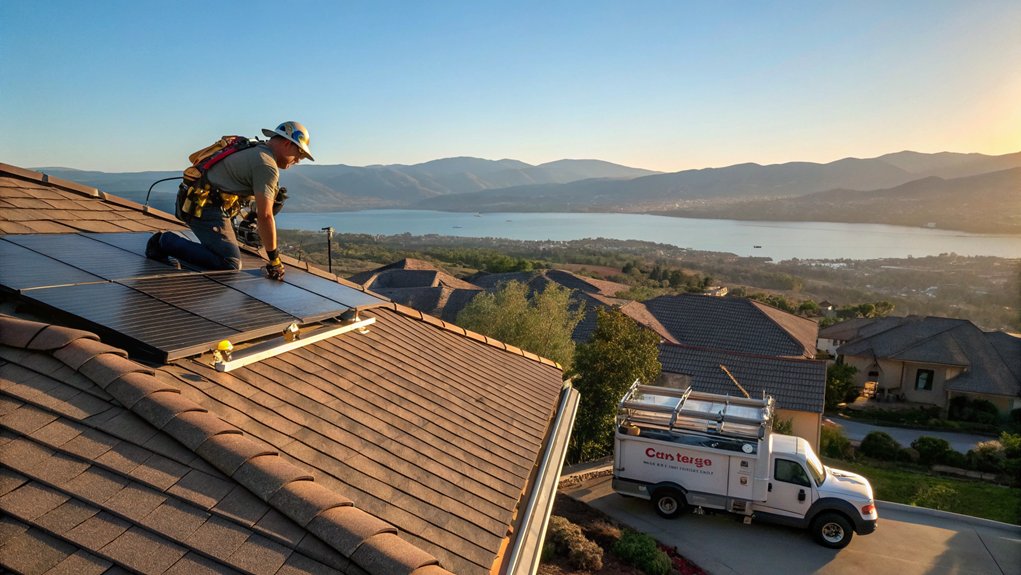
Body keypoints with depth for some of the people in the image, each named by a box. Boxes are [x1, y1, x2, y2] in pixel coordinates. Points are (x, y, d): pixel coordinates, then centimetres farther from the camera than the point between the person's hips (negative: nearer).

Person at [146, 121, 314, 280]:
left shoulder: (254, 150, 18)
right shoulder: (267, 165, -13)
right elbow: (265, 216, -18)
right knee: (230, 264, -14)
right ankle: (166, 241, -7)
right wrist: (274, 258, -13)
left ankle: (170, 241, 11)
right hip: (206, 207, -10)